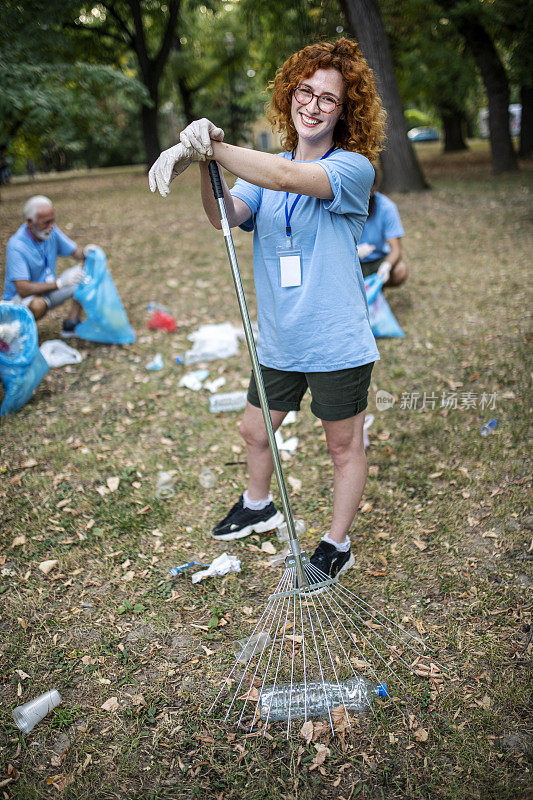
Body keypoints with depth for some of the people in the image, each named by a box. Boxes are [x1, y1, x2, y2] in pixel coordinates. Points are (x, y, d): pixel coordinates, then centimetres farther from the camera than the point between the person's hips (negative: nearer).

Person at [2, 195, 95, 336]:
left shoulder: (51, 231, -9)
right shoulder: (16, 246, -28)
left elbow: (76, 252, 2)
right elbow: (23, 290, -35)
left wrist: (86, 253, -23)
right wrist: (59, 283, -40)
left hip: (48, 290, 7)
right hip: (18, 299, -7)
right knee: (37, 305, -41)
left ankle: (71, 324, -10)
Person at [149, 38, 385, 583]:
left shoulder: (353, 168, -10)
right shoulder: (265, 169, 5)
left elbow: (286, 178, -29)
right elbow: (227, 216, -15)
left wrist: (210, 147, -32)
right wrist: (203, 163, -33)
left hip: (337, 343, -5)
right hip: (278, 341, 5)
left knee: (344, 446, 10)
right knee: (254, 431, 19)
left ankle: (337, 544, 31)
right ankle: (258, 506, 48)